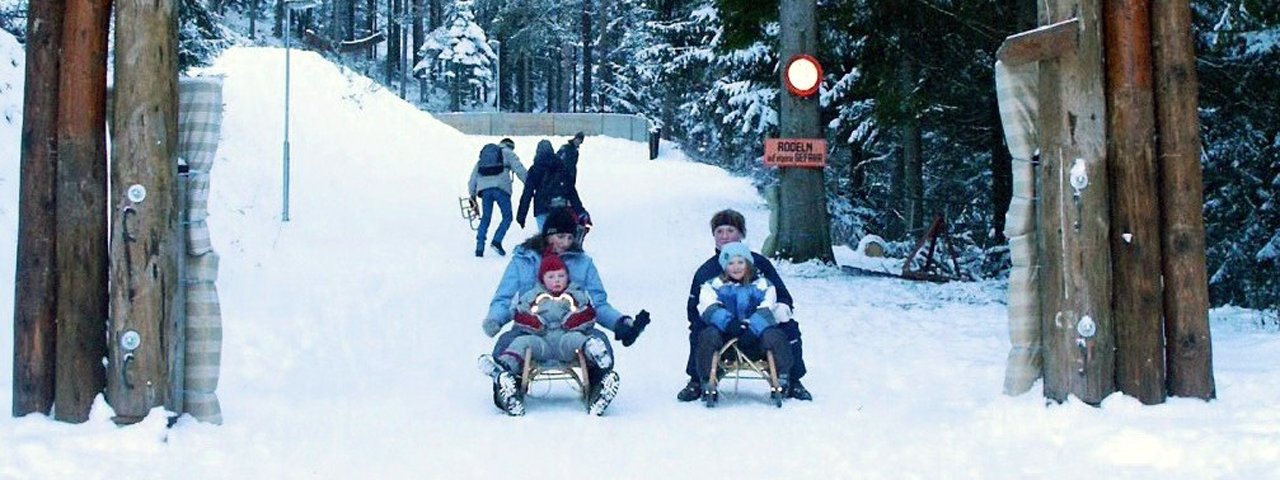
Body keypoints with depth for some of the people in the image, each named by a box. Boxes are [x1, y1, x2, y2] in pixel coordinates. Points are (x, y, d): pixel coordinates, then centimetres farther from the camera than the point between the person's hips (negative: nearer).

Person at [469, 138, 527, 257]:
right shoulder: (508, 153, 16)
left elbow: (474, 174, 25)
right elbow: (520, 171, 3)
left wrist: (472, 193, 26)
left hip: (484, 189, 5)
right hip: (501, 188, -4)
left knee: (485, 218, 11)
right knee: (507, 217, 4)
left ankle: (479, 247, 2)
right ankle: (497, 241, -15)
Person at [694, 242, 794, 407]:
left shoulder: (762, 285, 13)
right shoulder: (713, 285, 13)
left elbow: (766, 311, -4)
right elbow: (710, 309, -5)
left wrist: (751, 328, -25)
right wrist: (728, 323, -26)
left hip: (755, 339, 0)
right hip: (725, 341, 0)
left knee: (774, 336, -29)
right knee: (708, 335, -31)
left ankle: (782, 379, -15)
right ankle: (708, 384, -24)